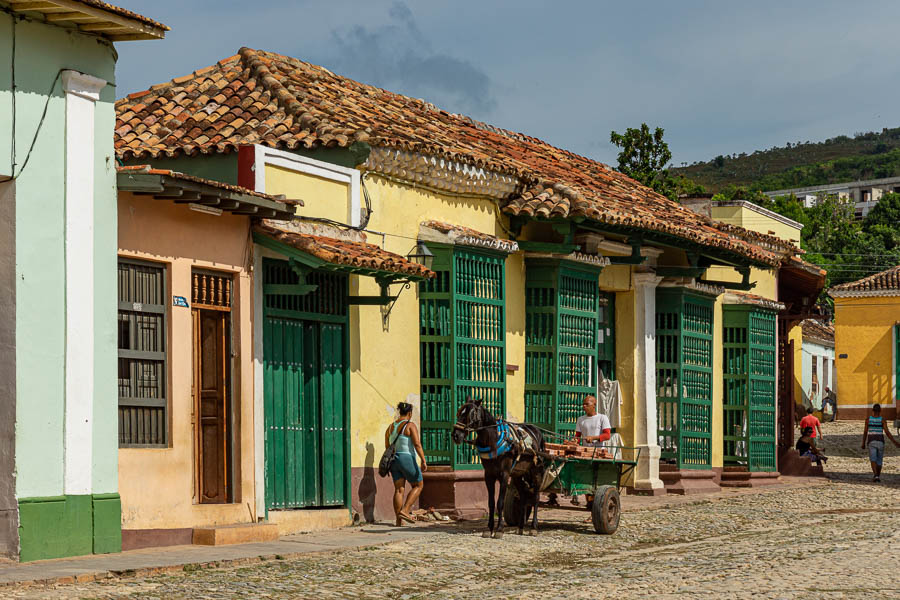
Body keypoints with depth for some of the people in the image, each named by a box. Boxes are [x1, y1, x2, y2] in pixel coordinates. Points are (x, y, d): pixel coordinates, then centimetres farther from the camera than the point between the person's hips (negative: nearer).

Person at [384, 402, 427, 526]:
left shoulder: (391, 427, 12)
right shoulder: (410, 425, -7)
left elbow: (387, 447, 16)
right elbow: (417, 444, -17)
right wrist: (423, 461, -17)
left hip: (393, 460, 6)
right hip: (407, 459, -6)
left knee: (399, 489, 5)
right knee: (418, 485, 8)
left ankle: (398, 520, 0)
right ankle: (405, 511, -6)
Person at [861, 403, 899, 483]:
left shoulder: (868, 419, -2)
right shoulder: (882, 419, -6)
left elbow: (865, 432, -1)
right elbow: (887, 432, -12)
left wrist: (863, 443, 10)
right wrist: (895, 442, -8)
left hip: (871, 441, -1)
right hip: (880, 441, 1)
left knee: (873, 460, -5)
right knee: (879, 459, 17)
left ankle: (875, 475, -27)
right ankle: (878, 476, 24)